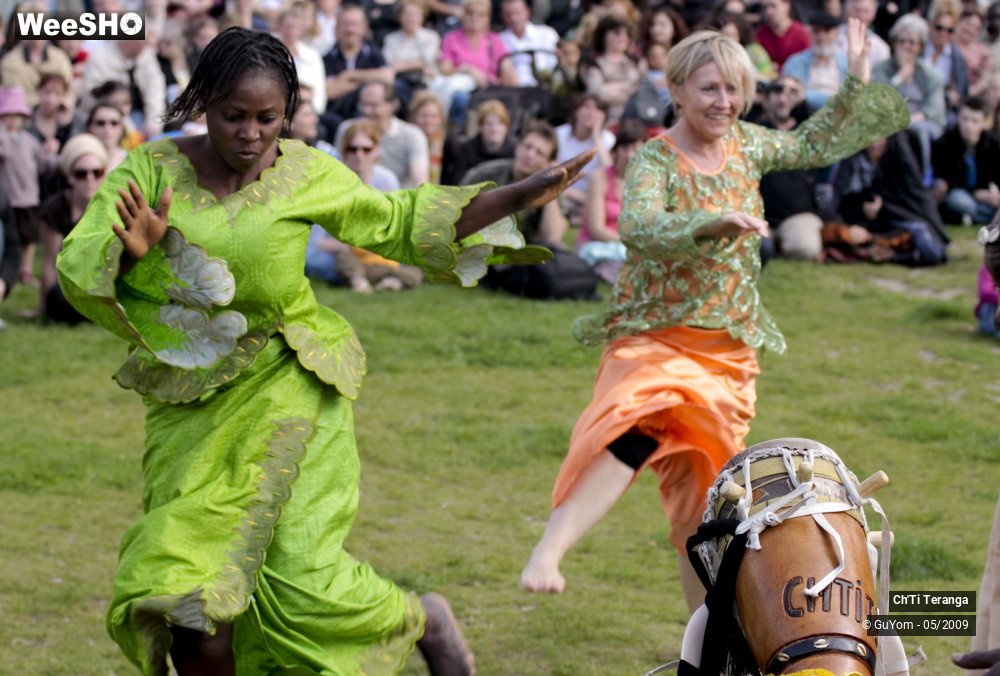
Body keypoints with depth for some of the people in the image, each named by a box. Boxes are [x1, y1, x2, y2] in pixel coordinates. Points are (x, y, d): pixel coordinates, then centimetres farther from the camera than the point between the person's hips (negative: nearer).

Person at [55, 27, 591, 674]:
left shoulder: (304, 173, -3)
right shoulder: (150, 169, -4)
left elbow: (395, 223, 10)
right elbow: (79, 270, -9)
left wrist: (522, 195, 4)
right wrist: (128, 250, -33)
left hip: (289, 389, -1)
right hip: (191, 413, 2)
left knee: (304, 578, -13)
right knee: (192, 611, -6)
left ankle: (424, 621, 17)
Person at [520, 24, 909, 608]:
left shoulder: (745, 145, 5)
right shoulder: (655, 159, -13)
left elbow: (816, 145, 24)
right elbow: (637, 225, -33)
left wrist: (857, 83, 19)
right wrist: (714, 222, -46)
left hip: (729, 350, 6)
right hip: (656, 338, -6)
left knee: (705, 492, 12)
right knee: (635, 435, -34)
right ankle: (547, 553, -43)